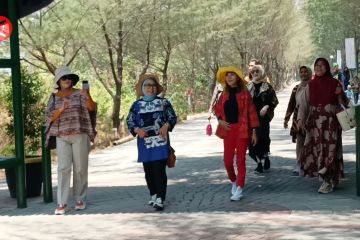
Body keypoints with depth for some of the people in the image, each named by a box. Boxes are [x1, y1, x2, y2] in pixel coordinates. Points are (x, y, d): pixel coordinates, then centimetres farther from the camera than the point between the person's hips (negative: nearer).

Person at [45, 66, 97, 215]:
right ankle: (62, 203, -6)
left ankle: (80, 199, 14)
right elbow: (50, 117, 2)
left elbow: (92, 108, -11)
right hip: (62, 137, 1)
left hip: (80, 135, -1)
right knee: (63, 168, -6)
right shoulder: (54, 98, 10)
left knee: (80, 168, 3)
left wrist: (88, 96, -31)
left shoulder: (80, 94, 4)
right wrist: (61, 109, -16)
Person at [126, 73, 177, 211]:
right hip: (144, 142, 2)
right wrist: (137, 130, -11)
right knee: (148, 171, 7)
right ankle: (153, 195, 25)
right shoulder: (137, 105, 9)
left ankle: (160, 199, -10)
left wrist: (166, 126, -14)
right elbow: (129, 121, 8)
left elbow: (173, 117, 6)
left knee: (159, 170, -10)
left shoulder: (163, 102, 6)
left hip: (160, 141, -2)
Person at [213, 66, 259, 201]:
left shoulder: (244, 93, -5)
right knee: (227, 160, 3)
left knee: (240, 160, -1)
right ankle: (234, 182, 29)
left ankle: (239, 190, 4)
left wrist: (254, 131, -8)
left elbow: (251, 112, -5)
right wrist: (220, 120, 2)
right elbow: (217, 108, 21)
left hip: (242, 130, -4)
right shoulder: (224, 94, 7)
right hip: (228, 130, 4)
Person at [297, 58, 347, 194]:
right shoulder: (310, 85, 8)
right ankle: (330, 179, 17)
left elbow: (343, 103, 6)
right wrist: (300, 119, -12)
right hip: (314, 122, 3)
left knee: (329, 150, -6)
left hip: (331, 122, -3)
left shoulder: (335, 83, 1)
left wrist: (340, 94, -15)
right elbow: (304, 104, 3)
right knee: (316, 150, 2)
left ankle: (329, 181, 1)